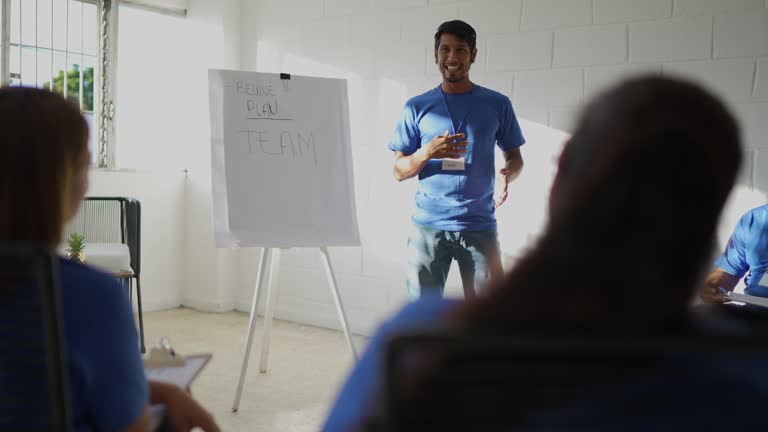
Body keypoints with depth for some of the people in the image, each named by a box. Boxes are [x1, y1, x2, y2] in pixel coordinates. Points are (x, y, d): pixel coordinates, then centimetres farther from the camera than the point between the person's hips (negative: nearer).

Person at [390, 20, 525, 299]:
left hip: (480, 226, 0)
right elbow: (399, 172, 5)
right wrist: (428, 152, -16)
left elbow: (515, 157, 14)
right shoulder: (417, 107, 6)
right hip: (428, 226, 0)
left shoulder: (498, 105, 6)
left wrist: (508, 174, -10)